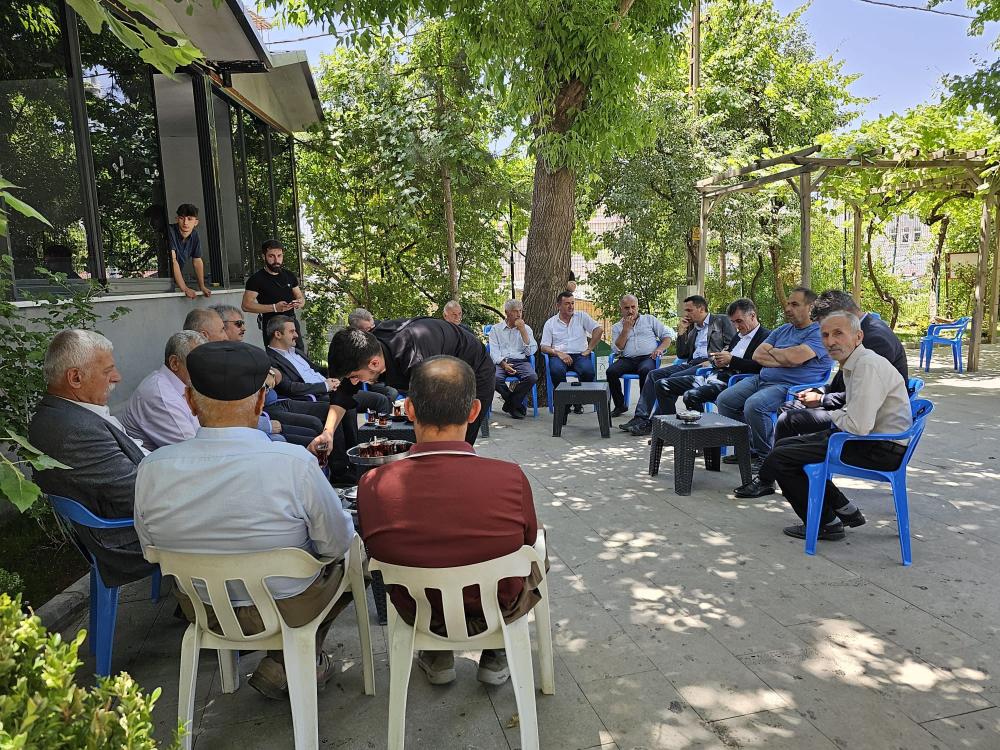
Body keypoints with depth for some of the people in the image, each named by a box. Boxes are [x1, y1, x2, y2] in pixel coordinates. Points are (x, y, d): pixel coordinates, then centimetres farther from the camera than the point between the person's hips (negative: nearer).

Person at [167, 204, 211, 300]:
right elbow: (173, 261, -24)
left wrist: (202, 287, 1)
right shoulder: (170, 231, -19)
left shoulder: (195, 237, 1)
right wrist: (184, 288, -28)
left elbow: (197, 261, 10)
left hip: (178, 280, 6)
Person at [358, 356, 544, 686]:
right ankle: (495, 656, 33)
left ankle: (437, 658, 36)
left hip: (417, 615, 1)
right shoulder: (511, 478, -30)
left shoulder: (372, 485, -27)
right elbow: (528, 540, -8)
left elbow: (377, 552, -7)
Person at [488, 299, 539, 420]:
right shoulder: (496, 329, 13)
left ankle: (510, 404, -10)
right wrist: (503, 364, -18)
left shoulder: (526, 328, 15)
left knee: (532, 377, -31)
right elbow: (494, 351, 1)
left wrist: (522, 330, -4)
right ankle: (517, 404, -8)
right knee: (495, 378, -35)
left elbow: (530, 352, 3)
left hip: (520, 361, 1)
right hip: (501, 362, -1)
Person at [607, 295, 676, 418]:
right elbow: (616, 349, 4)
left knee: (645, 370, -37)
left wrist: (660, 349, -5)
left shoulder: (650, 319, 18)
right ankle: (620, 405, -8)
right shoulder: (617, 327, 19)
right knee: (611, 372, -28)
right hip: (627, 360, 2)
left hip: (647, 358, -2)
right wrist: (626, 329, -1)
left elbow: (668, 335, 14)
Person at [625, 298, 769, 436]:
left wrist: (731, 360, -16)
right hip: (712, 376, 10)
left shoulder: (765, 336, -3)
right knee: (662, 385, 3)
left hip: (728, 382, -10)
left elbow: (759, 366, -19)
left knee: (691, 395, -34)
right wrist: (718, 359, 5)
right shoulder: (738, 335, 24)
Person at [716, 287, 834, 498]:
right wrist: (784, 359, -8)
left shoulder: (819, 333, -4)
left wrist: (771, 351, 1)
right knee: (724, 400, -7)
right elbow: (757, 356, 9)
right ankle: (751, 451, 0)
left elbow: (794, 357, -20)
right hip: (762, 379, 9)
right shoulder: (782, 330, 21)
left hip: (791, 386, -9)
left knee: (754, 405, -35)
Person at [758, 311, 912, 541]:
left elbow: (859, 427, -29)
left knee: (778, 459, -13)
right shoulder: (852, 363, 10)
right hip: (866, 436, 10)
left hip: (882, 450, -10)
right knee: (785, 445, 15)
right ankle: (845, 511, 18)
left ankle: (826, 524, 5)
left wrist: (836, 416, -8)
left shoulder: (868, 366, -22)